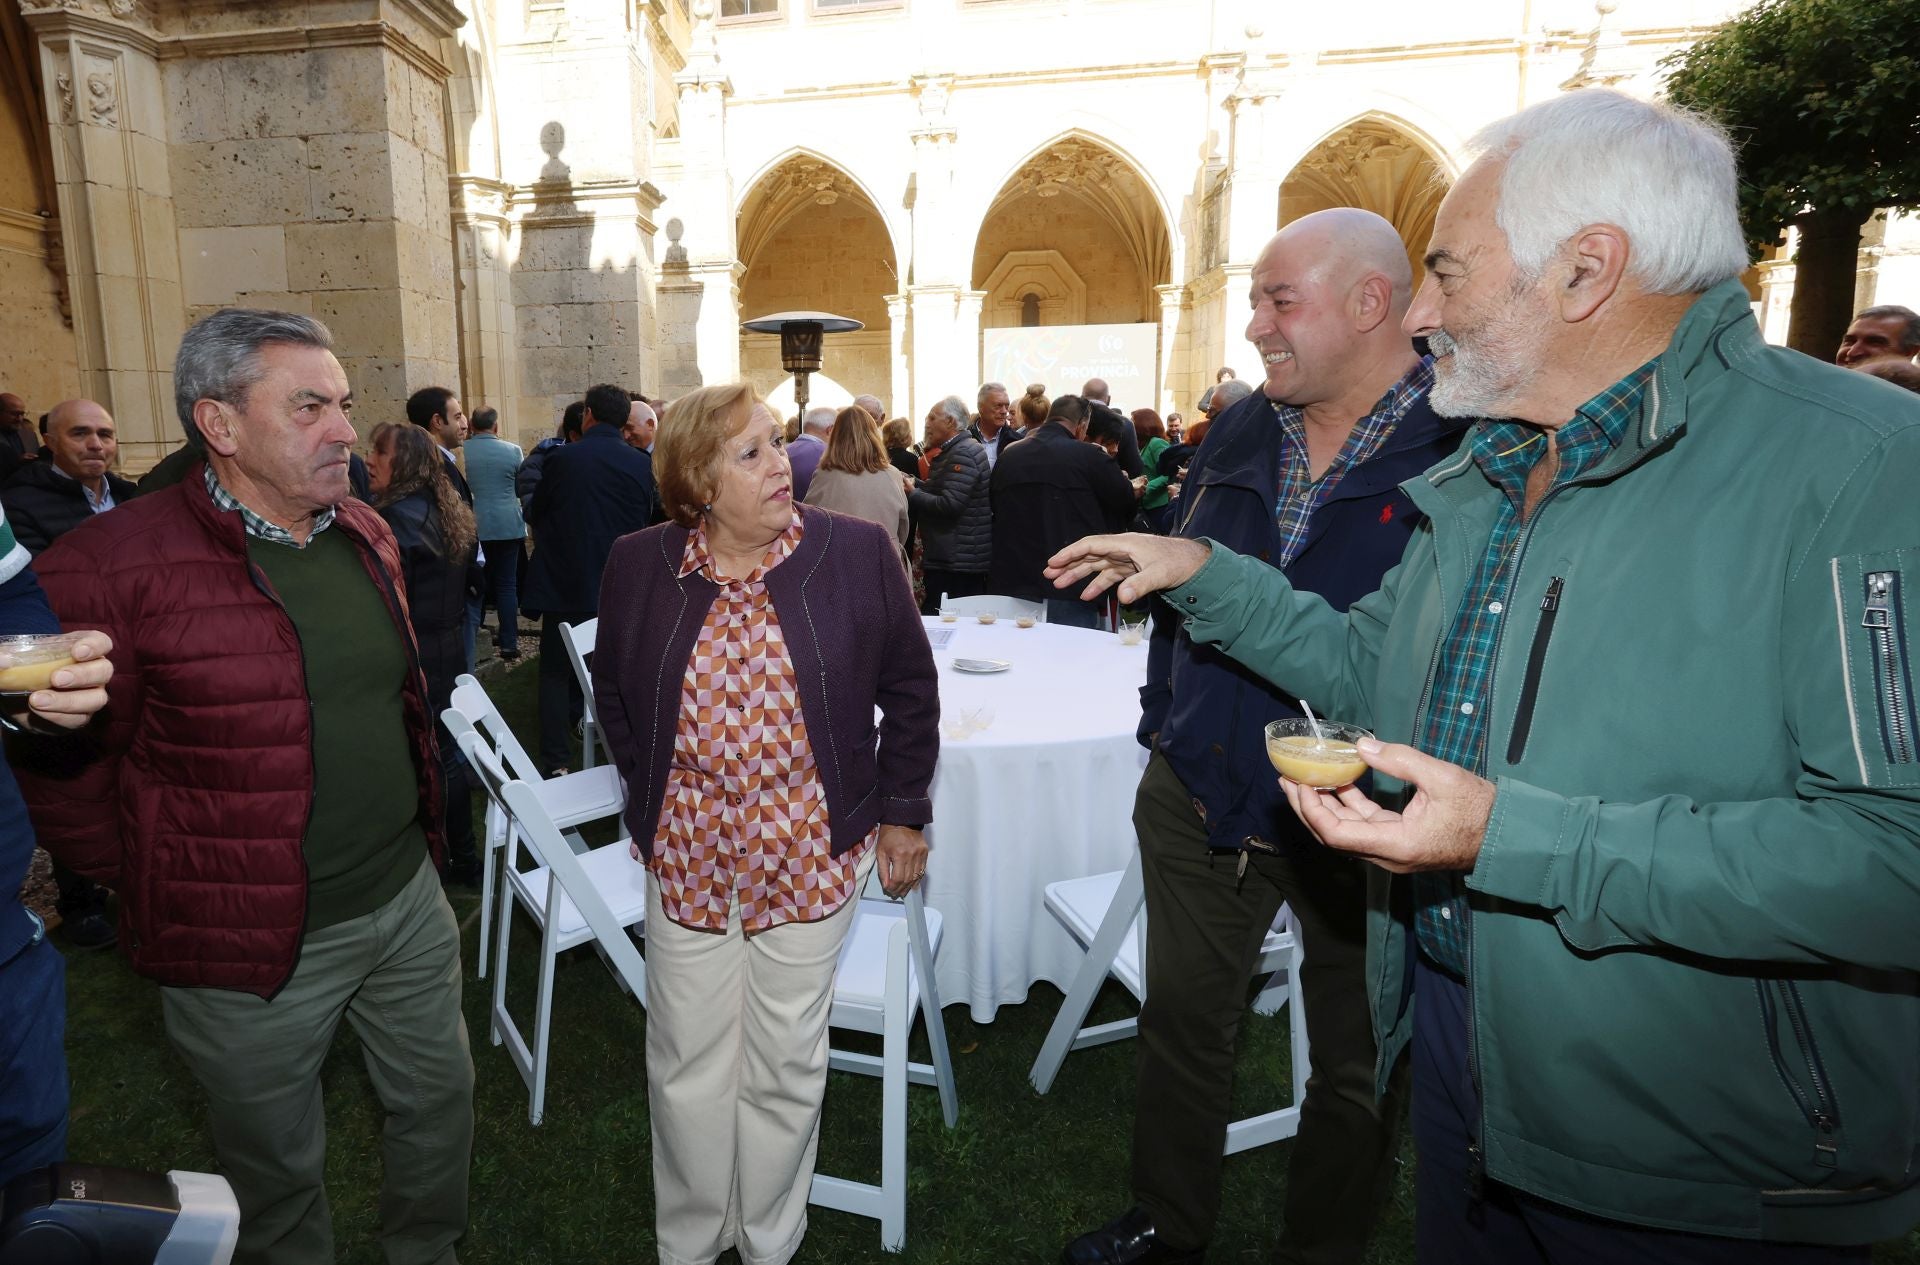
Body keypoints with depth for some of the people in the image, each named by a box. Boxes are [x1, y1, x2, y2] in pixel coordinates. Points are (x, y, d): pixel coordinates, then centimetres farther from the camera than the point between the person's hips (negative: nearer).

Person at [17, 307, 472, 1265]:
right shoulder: (115, 565, -18)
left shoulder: (367, 536, 2)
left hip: (408, 897, 6)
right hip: (252, 943, -5)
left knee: (440, 1100, 22)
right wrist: (152, 888, -5)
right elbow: (65, 767, -12)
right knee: (279, 1164, 18)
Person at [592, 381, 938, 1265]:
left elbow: (910, 689, 1)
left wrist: (901, 811, 2)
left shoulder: (857, 552, -8)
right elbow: (611, 688, 14)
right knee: (688, 1069, 15)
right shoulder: (639, 565, -3)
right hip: (685, 856, 2)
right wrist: (648, 792, 12)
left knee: (786, 1069, 13)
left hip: (810, 855, -1)